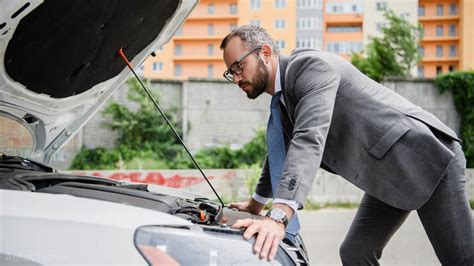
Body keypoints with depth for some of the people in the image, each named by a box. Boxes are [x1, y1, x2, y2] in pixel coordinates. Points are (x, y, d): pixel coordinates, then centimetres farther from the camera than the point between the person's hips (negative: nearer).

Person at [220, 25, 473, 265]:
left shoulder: (311, 65, -18)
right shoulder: (281, 100, 12)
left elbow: (309, 141, -32)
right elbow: (282, 151, 30)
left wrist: (279, 215, -41)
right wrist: (256, 203, 37)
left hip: (425, 158, -10)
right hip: (389, 174, 10)